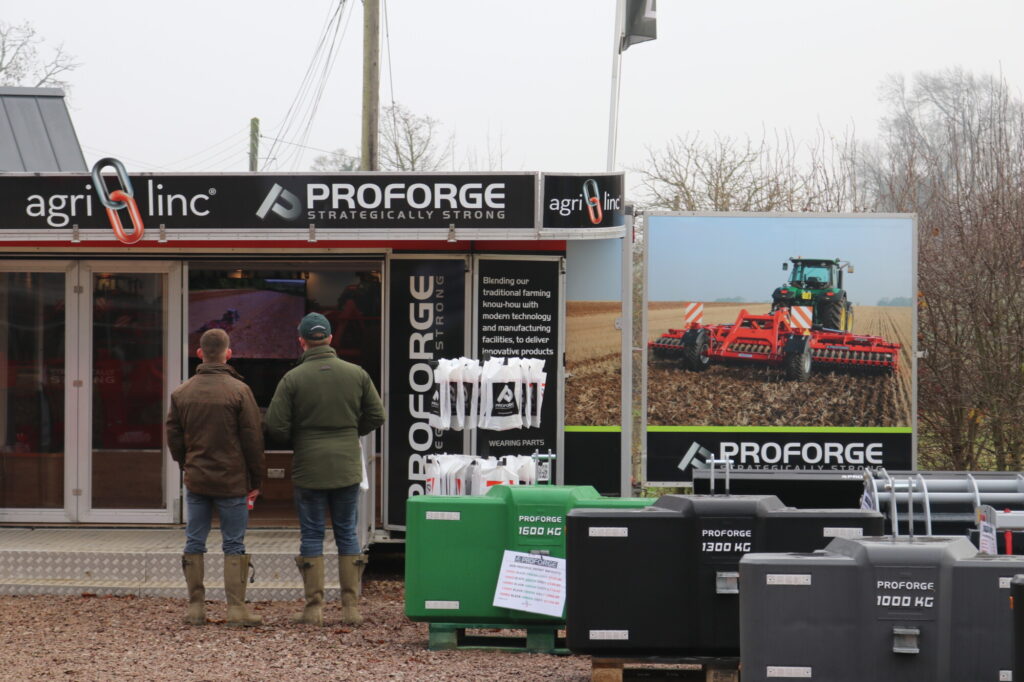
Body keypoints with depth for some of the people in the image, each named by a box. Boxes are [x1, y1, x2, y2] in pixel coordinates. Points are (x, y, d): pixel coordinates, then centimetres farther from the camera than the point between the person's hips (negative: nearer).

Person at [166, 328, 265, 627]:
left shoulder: (181, 393, 3)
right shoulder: (239, 391, -8)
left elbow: (174, 437, 8)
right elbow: (253, 439, -6)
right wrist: (255, 480, 2)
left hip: (196, 480, 3)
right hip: (232, 480, -3)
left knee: (194, 544, 10)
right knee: (234, 545, 2)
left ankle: (195, 607, 10)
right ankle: (236, 608, 0)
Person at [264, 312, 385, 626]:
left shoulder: (292, 379, -8)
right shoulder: (356, 374, 1)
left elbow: (274, 427, -9)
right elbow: (376, 416, 7)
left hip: (308, 470, -2)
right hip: (347, 468, 2)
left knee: (311, 536, 5)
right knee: (347, 533, 10)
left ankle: (314, 607, 4)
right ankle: (352, 606, 7)